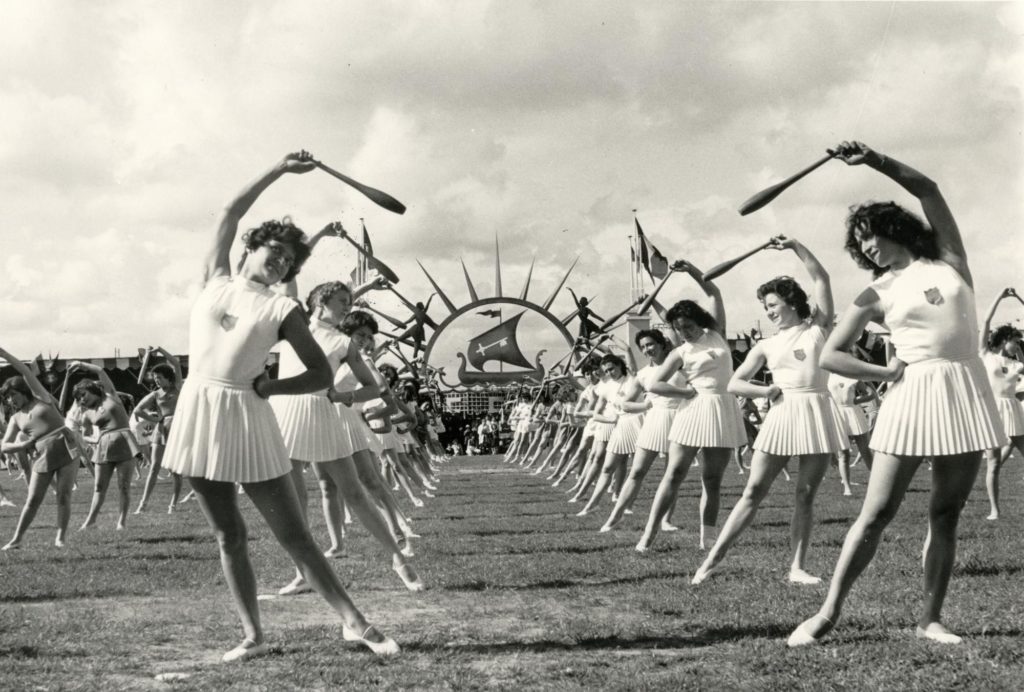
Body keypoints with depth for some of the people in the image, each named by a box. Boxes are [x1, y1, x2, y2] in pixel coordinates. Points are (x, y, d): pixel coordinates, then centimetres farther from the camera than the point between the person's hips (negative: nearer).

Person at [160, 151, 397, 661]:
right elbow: (230, 215, 12)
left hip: (246, 417, -2)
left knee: (294, 535, -3)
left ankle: (354, 623, 2)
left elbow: (323, 374, 3)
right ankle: (252, 636, 11)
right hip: (198, 413, 3)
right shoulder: (215, 283, 10)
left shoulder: (282, 310, 2)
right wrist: (279, 171, 13)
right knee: (229, 536, 6)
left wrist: (273, 386, -11)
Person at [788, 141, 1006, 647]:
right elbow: (830, 356, 4)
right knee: (876, 513, -6)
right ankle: (828, 614, -3)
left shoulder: (947, 259, 10)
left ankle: (930, 618, 9)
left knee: (946, 514, 4)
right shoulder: (876, 295, 5)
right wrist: (886, 373, -6)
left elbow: (928, 190, 1)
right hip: (914, 395, -2)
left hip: (967, 392, 2)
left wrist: (875, 160, -7)